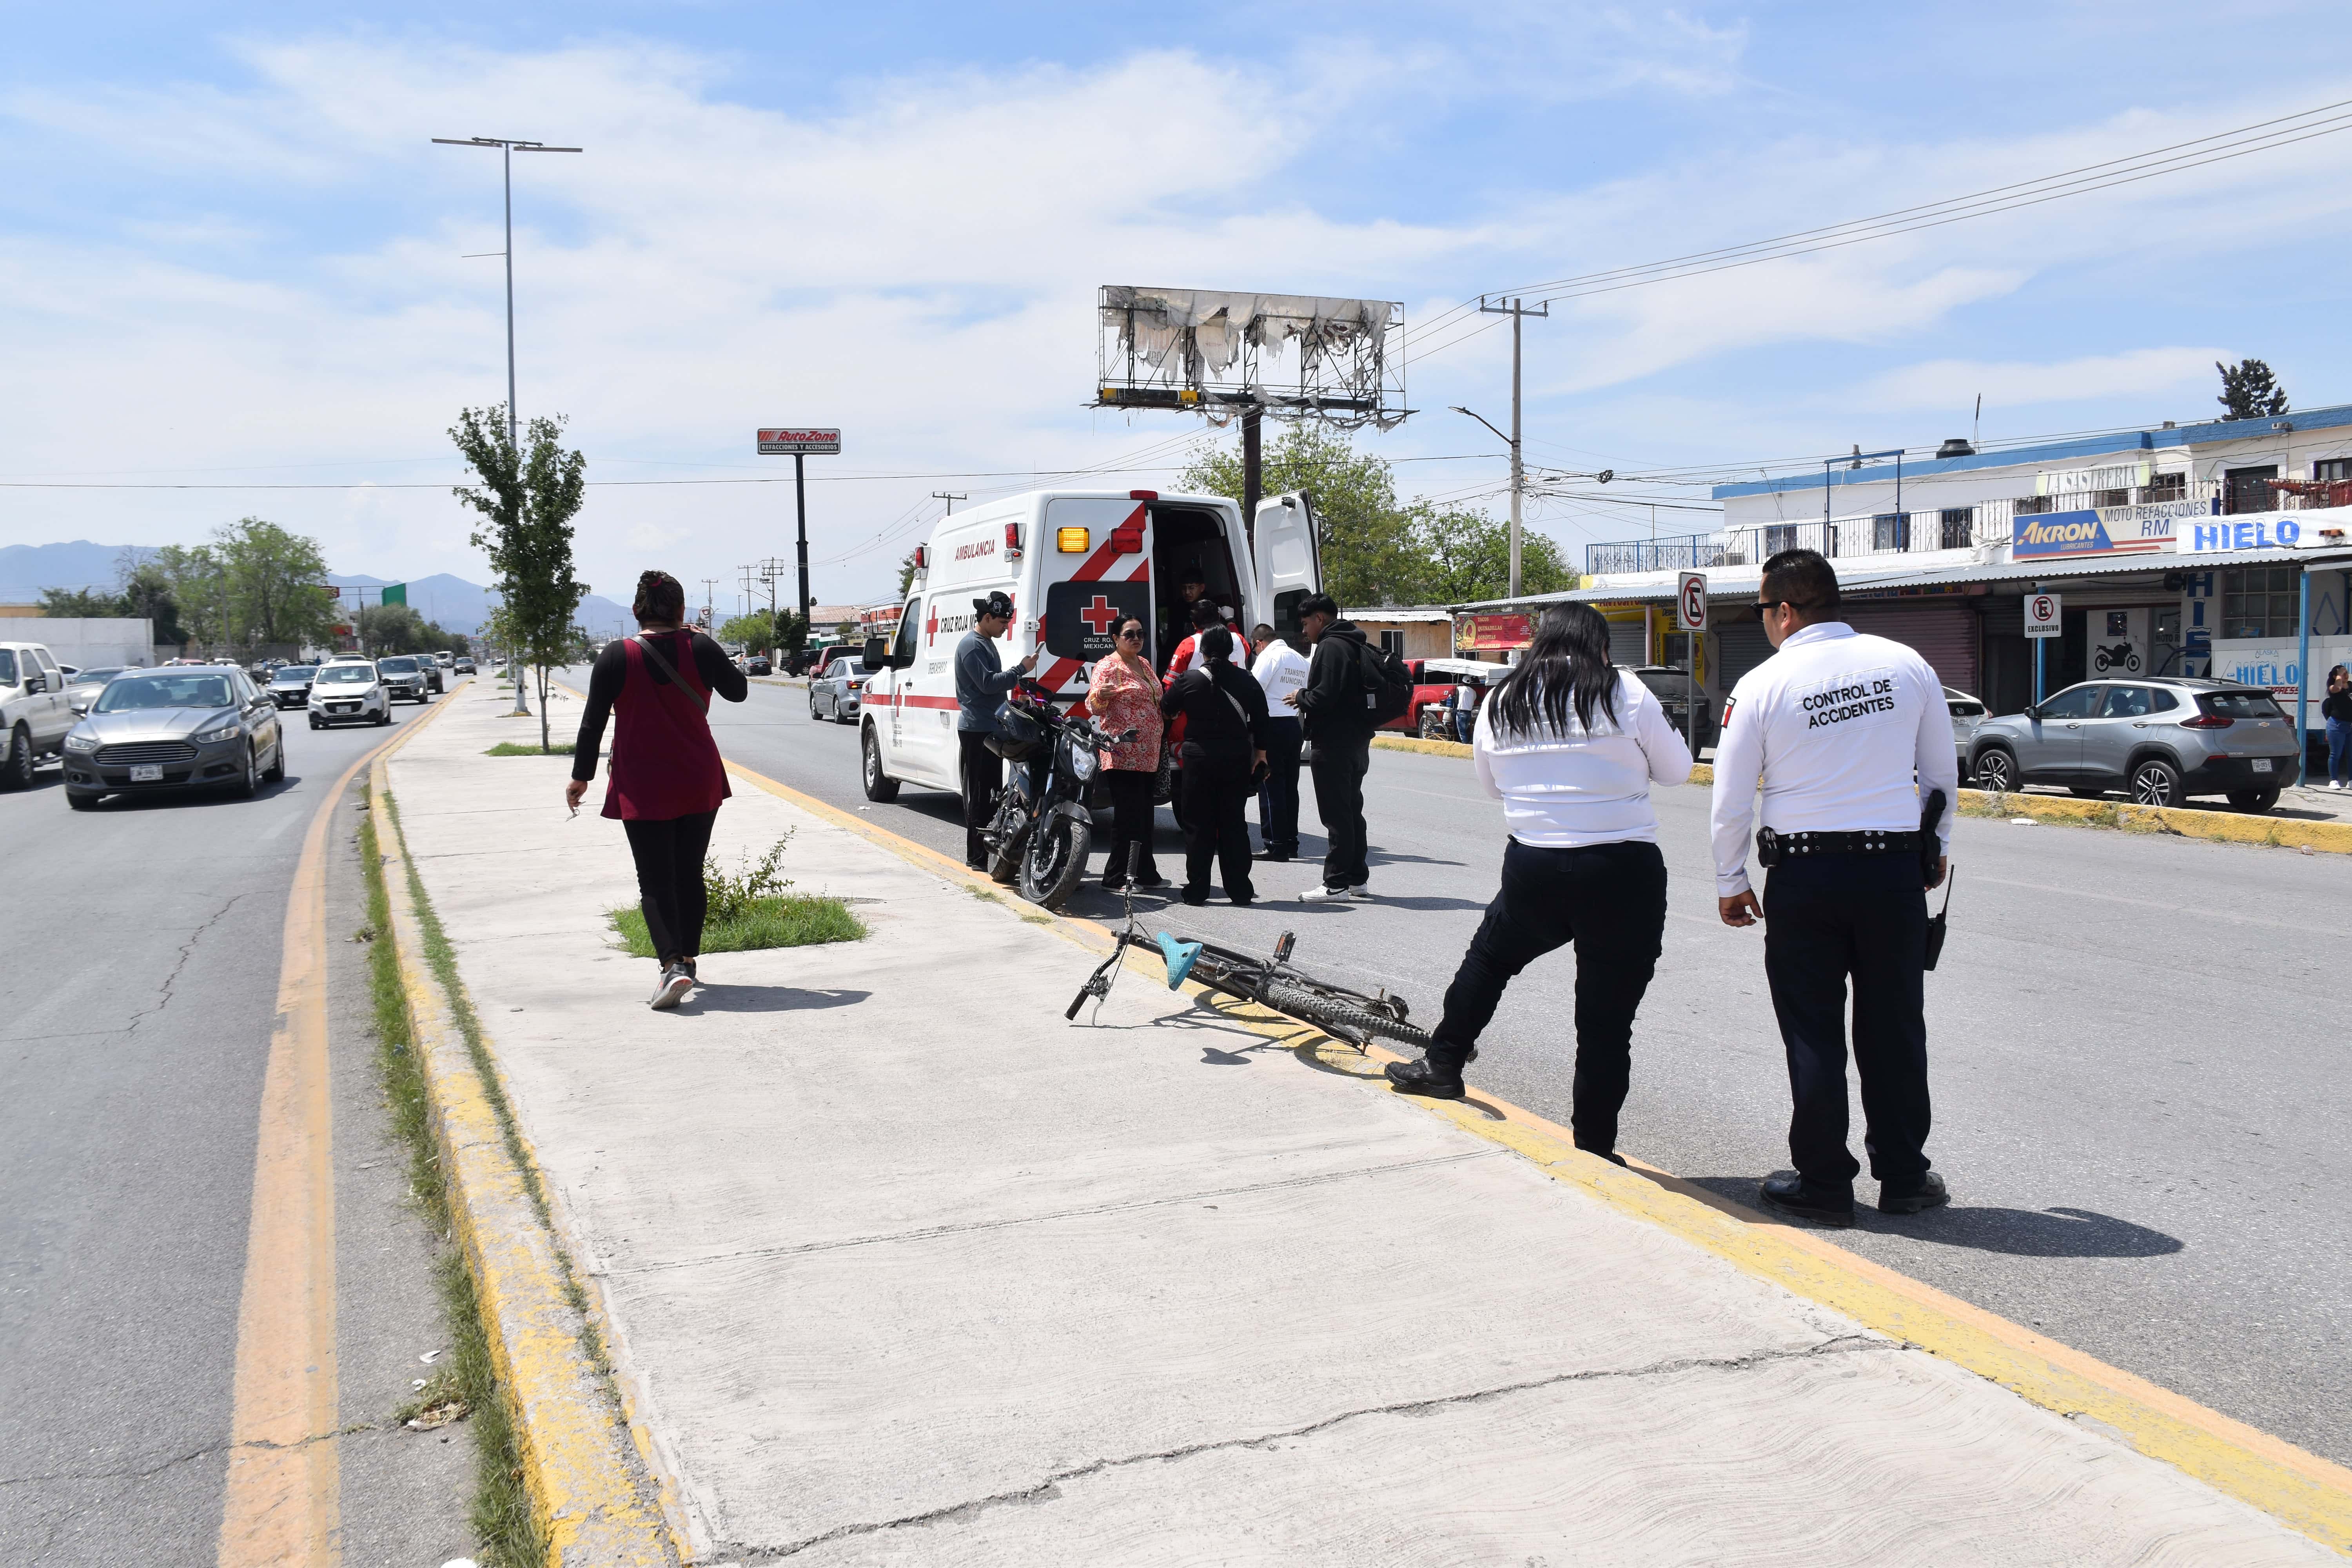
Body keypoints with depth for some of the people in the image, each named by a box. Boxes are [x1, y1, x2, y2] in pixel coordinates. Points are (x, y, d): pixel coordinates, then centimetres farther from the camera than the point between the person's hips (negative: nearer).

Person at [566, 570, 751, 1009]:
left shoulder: (617, 656, -9)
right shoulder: (699, 649, -5)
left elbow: (594, 722, -5)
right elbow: (738, 690, 11)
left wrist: (581, 777, 4)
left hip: (643, 789, -2)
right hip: (699, 785, 2)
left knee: (655, 881, -1)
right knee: (690, 874, 16)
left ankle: (672, 964, -18)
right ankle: (688, 959, 25)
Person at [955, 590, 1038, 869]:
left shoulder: (987, 643, 18)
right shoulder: (972, 645, -14)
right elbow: (988, 683, -22)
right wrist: (1021, 670, -18)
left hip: (992, 728, 10)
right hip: (976, 729, -10)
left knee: (992, 792, 14)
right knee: (979, 795, -7)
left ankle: (992, 848, 20)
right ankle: (977, 858, -5)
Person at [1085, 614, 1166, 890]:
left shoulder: (1144, 664, 17)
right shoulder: (1108, 667, -9)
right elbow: (1093, 707, -18)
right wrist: (1100, 695, -38)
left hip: (1147, 756, 9)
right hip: (1123, 756, -9)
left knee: (1144, 815, 13)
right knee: (1128, 817, -10)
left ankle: (1145, 874, 21)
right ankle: (1116, 879, -6)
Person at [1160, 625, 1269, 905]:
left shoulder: (1189, 680, -5)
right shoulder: (1247, 683, 3)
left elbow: (1166, 709, 10)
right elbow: (1261, 721, 7)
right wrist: (1260, 752, 17)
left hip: (1200, 758, -2)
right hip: (1237, 759, 2)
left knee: (1199, 825, 4)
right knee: (1234, 824, 8)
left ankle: (1197, 890, 5)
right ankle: (1240, 890, 9)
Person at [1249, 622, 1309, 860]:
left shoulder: (1269, 656, -8)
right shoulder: (1300, 659, 15)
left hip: (1272, 724, -7)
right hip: (1294, 725, 8)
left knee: (1271, 787, -4)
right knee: (1290, 786, 13)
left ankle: (1276, 845, -4)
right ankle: (1291, 841, 17)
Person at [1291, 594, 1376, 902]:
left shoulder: (1331, 647, -16)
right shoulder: (1354, 646, 17)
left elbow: (1325, 695, -25)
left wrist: (1301, 697, -6)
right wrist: (1306, 698, 16)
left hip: (1333, 744, -10)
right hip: (1357, 740, 10)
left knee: (1336, 814, -7)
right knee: (1352, 811, 15)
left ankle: (1337, 883, -5)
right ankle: (1358, 879, 21)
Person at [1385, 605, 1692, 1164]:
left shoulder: (1501, 702, 7)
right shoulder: (1624, 693, -4)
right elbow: (1676, 769, 7)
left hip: (1532, 867, 3)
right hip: (1622, 871, -3)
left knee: (1488, 957, 29)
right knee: (1607, 1018, 6)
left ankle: (1442, 1065, 40)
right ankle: (1594, 1147, 14)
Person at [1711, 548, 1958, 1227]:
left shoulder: (1761, 686, -6)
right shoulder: (1906, 665, 2)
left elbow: (1731, 799, -2)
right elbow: (1943, 772, 11)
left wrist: (1731, 881, 10)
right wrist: (1937, 844, 25)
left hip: (1804, 873, -2)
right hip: (1896, 867, 3)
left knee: (1813, 1033, 7)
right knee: (1894, 1027, 13)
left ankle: (1823, 1184, 14)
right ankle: (1903, 1176, 23)